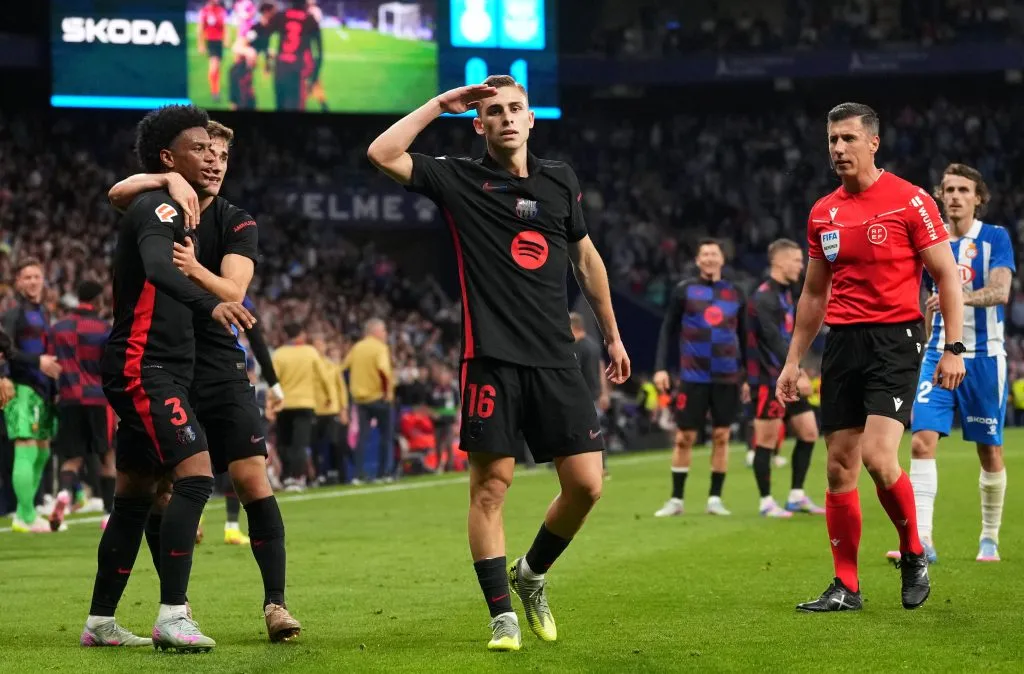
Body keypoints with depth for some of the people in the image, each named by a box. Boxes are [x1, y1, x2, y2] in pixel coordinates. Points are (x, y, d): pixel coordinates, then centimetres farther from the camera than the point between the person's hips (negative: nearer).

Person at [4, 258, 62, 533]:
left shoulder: (43, 312, 19)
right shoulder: (14, 314, -6)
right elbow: (6, 350, -17)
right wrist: (38, 361, -24)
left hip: (43, 389, 9)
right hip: (23, 388, -9)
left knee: (42, 452, 13)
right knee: (26, 450, -13)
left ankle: (24, 513, 22)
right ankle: (26, 517, -13)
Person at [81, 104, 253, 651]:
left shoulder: (163, 212, 19)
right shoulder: (158, 207, -13)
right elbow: (159, 269, -33)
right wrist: (210, 304, -50)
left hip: (156, 372, 11)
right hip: (144, 367, -11)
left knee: (135, 497, 13)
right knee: (195, 476, -19)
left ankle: (100, 621, 19)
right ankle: (171, 616, -22)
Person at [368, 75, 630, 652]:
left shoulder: (561, 180, 14)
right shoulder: (460, 180, 2)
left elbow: (586, 257, 24)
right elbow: (383, 154, -10)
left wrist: (612, 335, 24)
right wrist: (440, 104, -5)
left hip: (556, 360, 4)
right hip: (492, 360, -4)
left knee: (586, 483, -2)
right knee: (491, 486, -5)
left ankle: (533, 573, 23)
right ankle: (502, 614, 5)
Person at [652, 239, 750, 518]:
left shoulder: (735, 293, 10)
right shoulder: (684, 291, 3)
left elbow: (744, 337, 15)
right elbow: (668, 330, 5)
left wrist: (748, 375, 12)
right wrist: (660, 367, -4)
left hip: (727, 378, 2)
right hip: (693, 377, -2)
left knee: (721, 437, 2)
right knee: (684, 438, -1)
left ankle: (715, 499, 10)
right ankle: (676, 499, 8)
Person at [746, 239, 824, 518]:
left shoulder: (786, 294, 16)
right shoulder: (763, 298, -15)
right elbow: (774, 341, -22)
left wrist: (799, 372, 13)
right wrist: (796, 375, -25)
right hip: (768, 380, -10)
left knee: (808, 431, 8)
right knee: (767, 440, -4)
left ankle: (796, 497, 15)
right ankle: (766, 503, 3)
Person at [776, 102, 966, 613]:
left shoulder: (910, 201, -6)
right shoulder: (823, 213, 11)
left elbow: (946, 276, -4)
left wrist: (953, 349, -11)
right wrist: (793, 361, 18)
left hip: (895, 340, -6)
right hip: (842, 342, 6)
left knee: (878, 457, -19)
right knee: (839, 467, 2)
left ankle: (913, 553, 5)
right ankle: (846, 587, 9)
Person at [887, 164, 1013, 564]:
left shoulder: (995, 238, -4)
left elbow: (1000, 291, -19)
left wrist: (960, 296, -35)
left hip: (984, 356, -3)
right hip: (939, 355, 3)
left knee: (990, 452, 4)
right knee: (922, 441, -13)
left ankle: (990, 539, 20)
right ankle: (921, 540, -17)